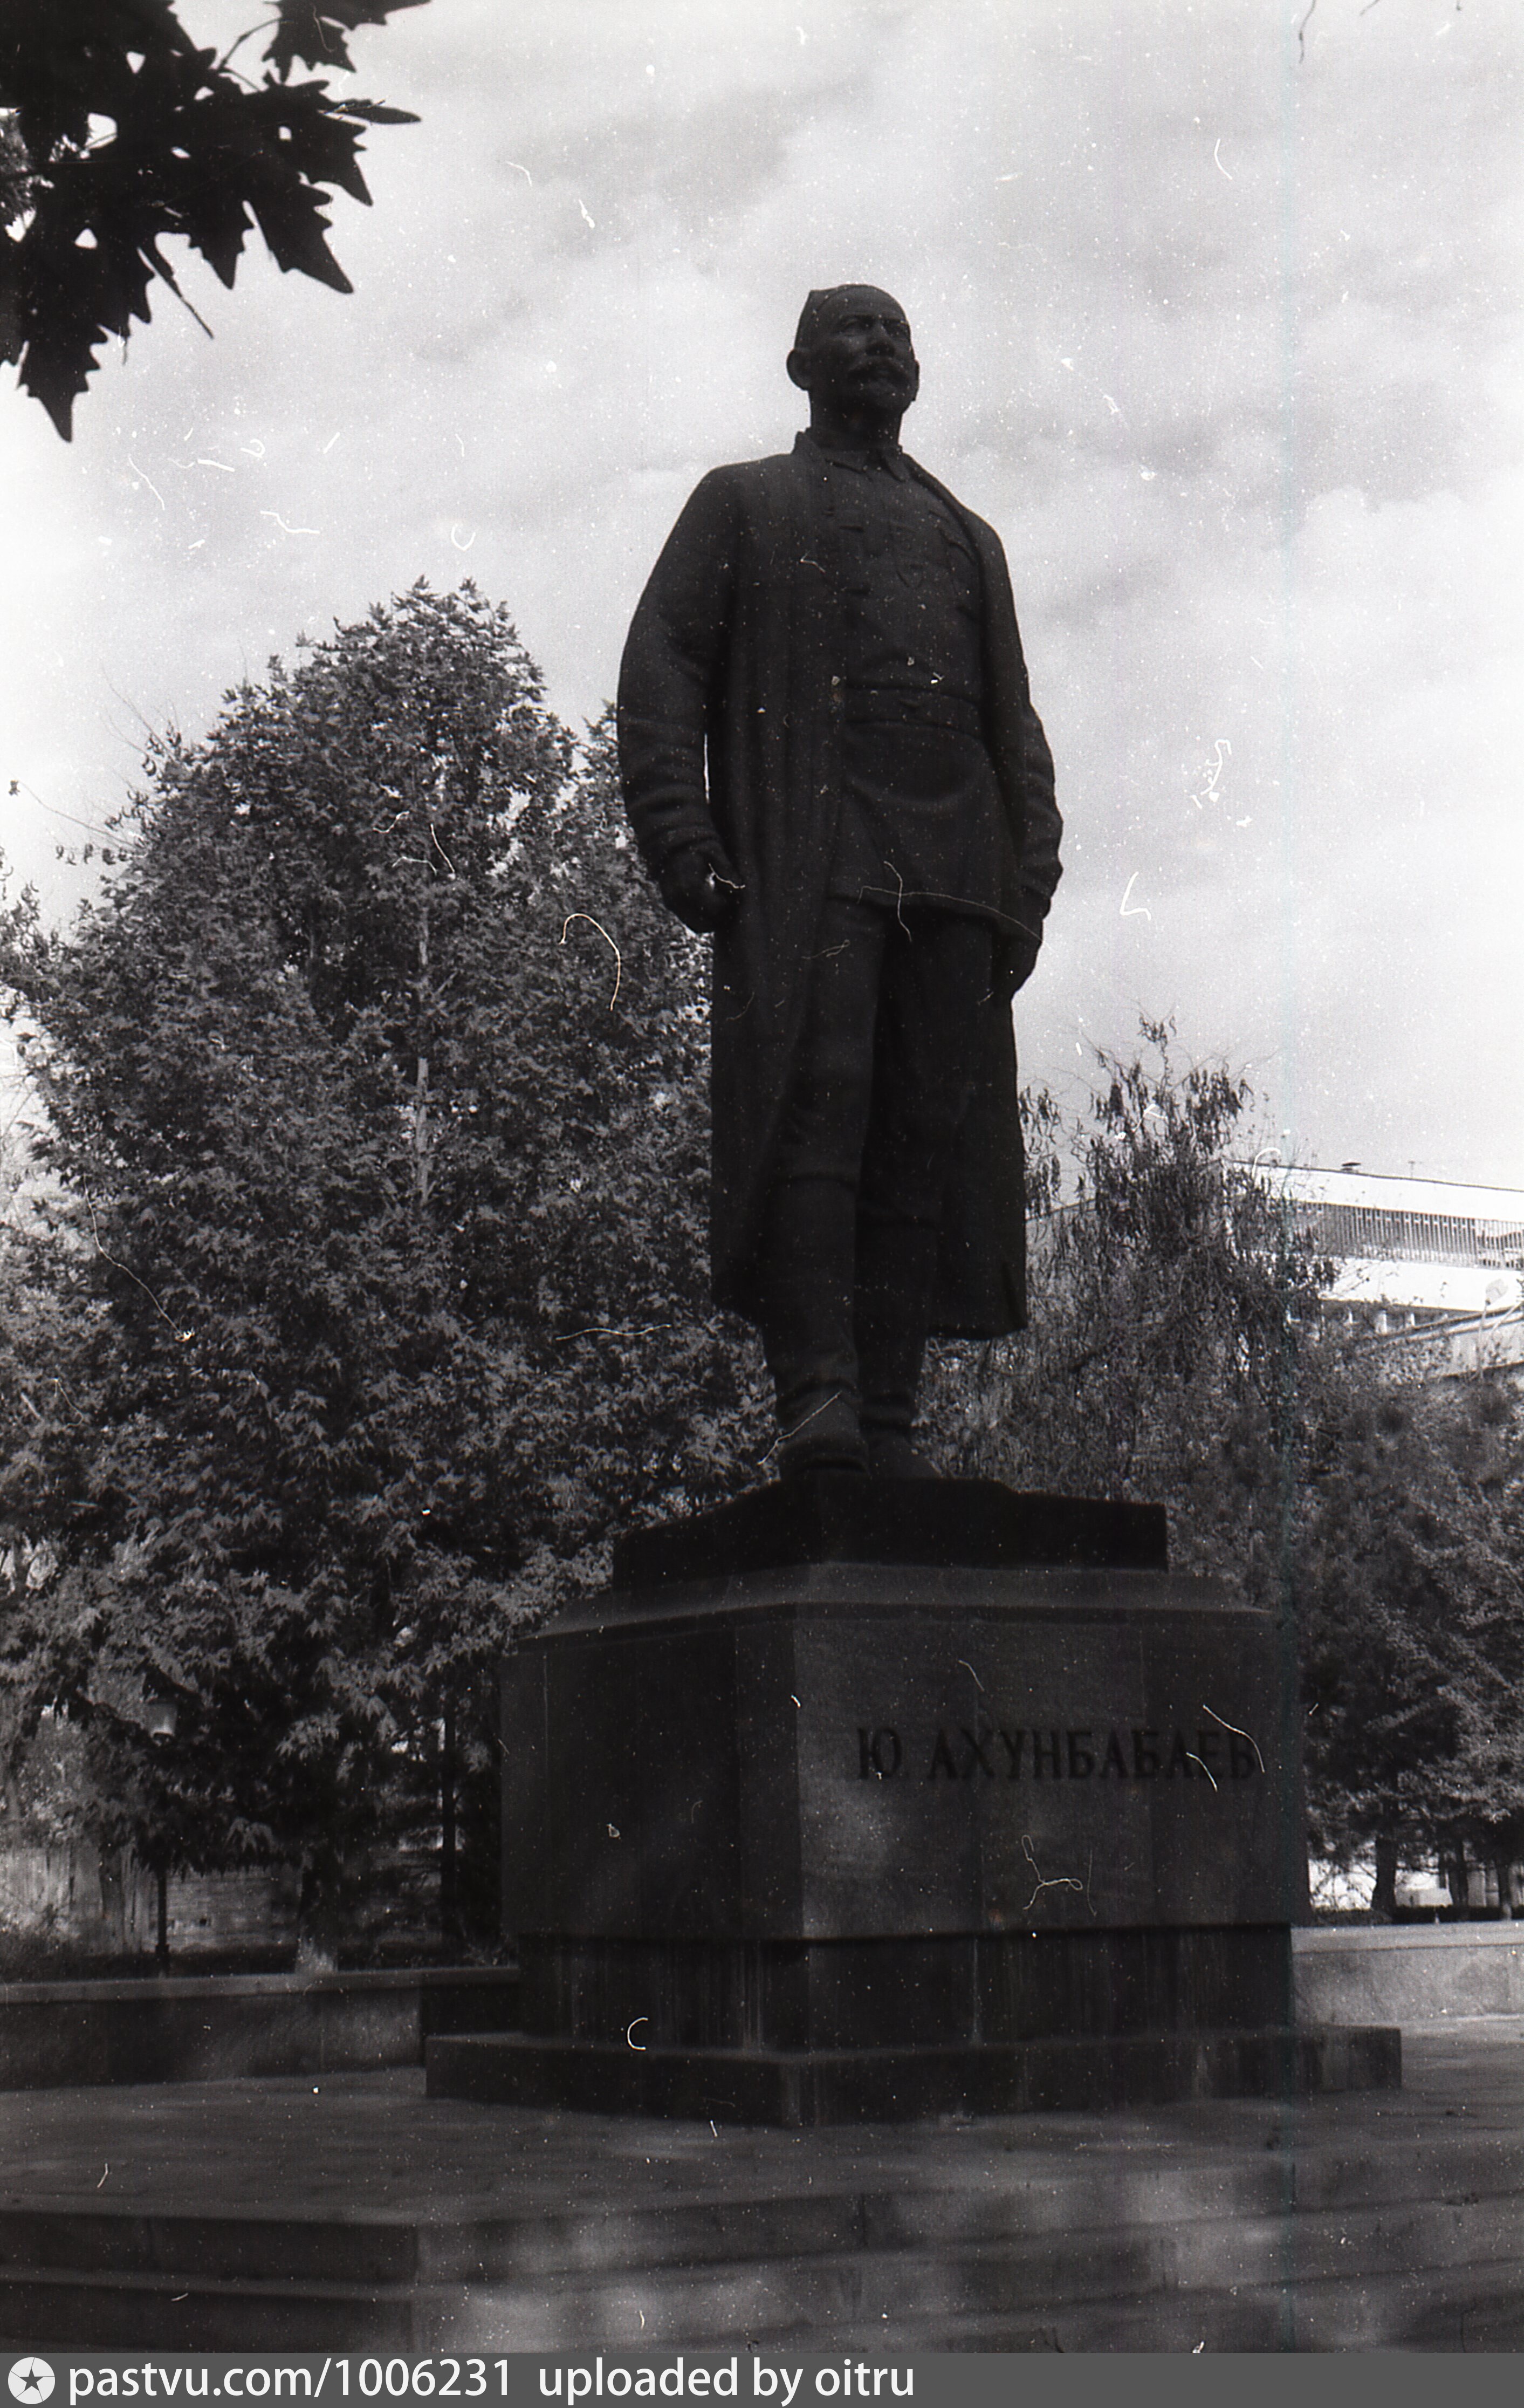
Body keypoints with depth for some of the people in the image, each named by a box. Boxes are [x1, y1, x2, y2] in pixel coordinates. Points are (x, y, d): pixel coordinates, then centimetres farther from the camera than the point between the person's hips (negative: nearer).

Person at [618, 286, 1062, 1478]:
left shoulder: (967, 539, 31)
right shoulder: (743, 503, 20)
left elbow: (1016, 724, 25)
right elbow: (661, 668, 7)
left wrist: (1030, 879, 10)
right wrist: (682, 840, -9)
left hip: (951, 876, 4)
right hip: (802, 860, -4)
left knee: (934, 1134, -5)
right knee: (812, 1101, -18)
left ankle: (889, 1416, -6)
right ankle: (817, 1393, -22)